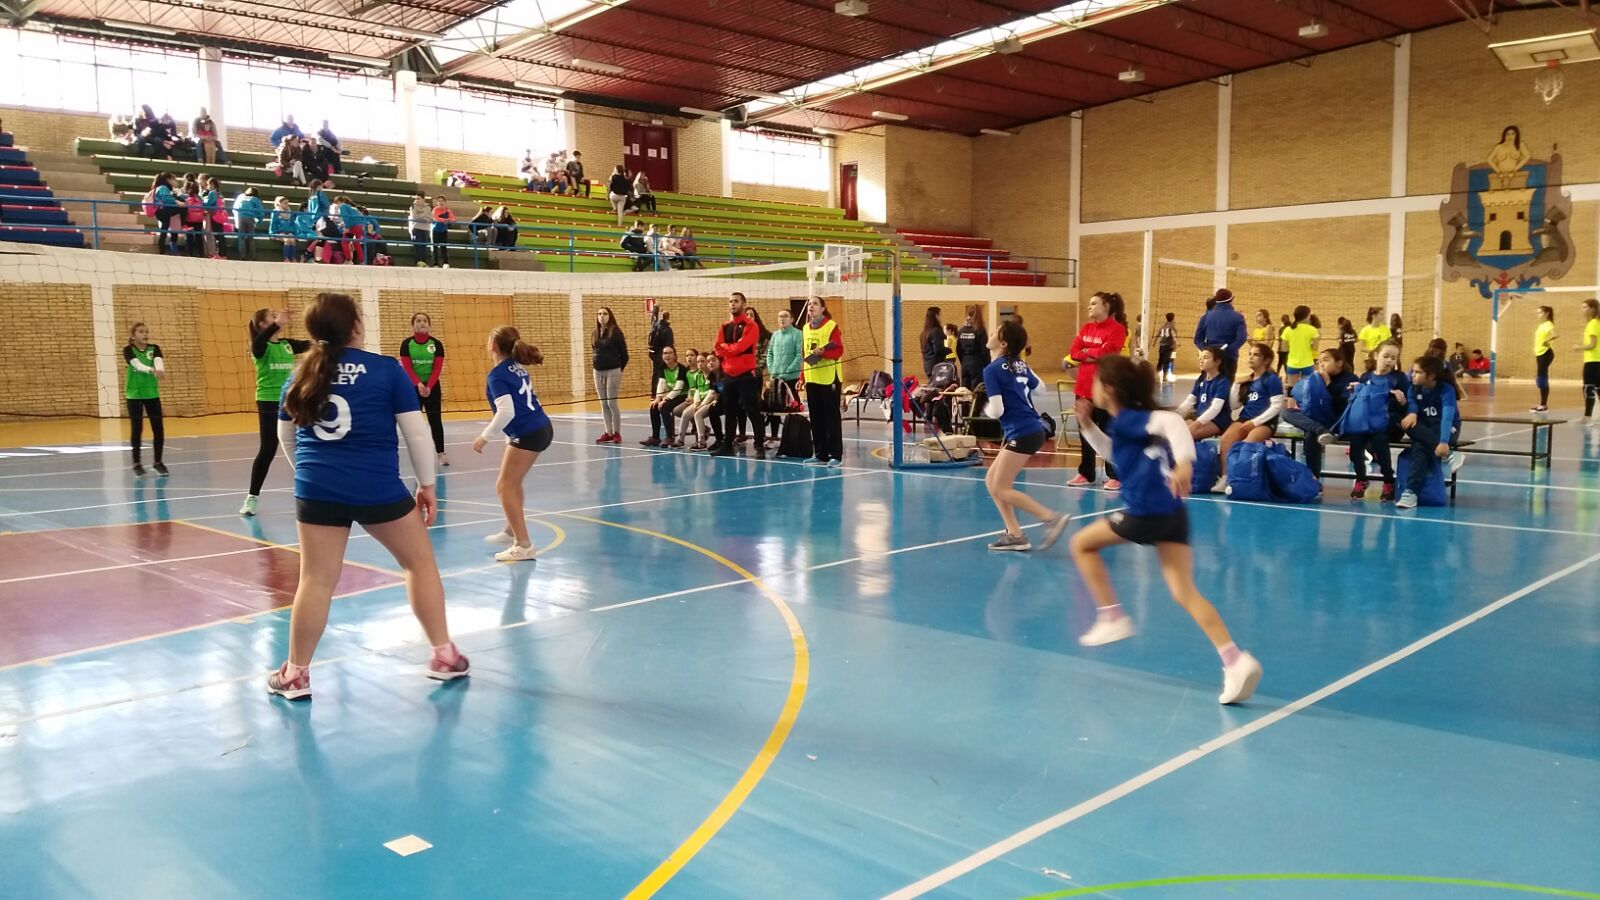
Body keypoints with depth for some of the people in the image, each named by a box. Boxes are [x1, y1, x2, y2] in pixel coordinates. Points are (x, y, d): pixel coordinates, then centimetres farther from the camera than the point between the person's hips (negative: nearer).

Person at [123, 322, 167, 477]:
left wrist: (160, 369, -44)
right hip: (135, 395, -3)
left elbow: (158, 361, -20)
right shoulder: (128, 350, -7)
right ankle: (137, 463, 11)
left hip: (152, 393, 3)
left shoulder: (154, 348, 1)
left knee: (158, 428, 1)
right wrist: (152, 370, -47)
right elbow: (138, 365, -27)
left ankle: (158, 462, 14)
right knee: (137, 429, 0)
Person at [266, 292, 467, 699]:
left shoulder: (302, 375, 8)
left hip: (317, 490, 3)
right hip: (379, 489, -3)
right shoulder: (386, 369, -4)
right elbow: (416, 432, -3)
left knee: (317, 580, 8)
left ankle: (296, 674, 17)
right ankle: (443, 656, 21)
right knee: (420, 561, 14)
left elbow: (286, 438, 19)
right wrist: (427, 484, 7)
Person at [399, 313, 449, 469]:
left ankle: (441, 453, 3)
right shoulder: (406, 343, -4)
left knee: (435, 420, 0)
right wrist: (418, 384, -24)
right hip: (413, 387, 0)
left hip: (432, 387, 0)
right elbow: (407, 367, -9)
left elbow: (438, 368, -7)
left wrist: (429, 387, -19)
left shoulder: (436, 344, -3)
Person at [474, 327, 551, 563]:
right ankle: (512, 530, 36)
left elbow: (506, 412, -23)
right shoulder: (516, 366, 11)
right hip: (542, 427, 9)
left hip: (528, 434, -9)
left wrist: (485, 437, -14)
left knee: (505, 487, -3)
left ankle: (523, 546, -5)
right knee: (513, 482, 22)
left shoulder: (497, 374, -14)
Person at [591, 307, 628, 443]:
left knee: (612, 402, -5)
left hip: (613, 371, -6)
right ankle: (608, 432, 14)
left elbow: (624, 355, -5)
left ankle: (617, 433, 4)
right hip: (598, 372, 6)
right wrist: (598, 365, 9)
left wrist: (619, 369, -1)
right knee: (603, 404, 8)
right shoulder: (595, 333, 9)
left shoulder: (615, 332, -7)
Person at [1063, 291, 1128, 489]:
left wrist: (1084, 353, -5)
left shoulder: (1117, 329, -9)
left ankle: (1115, 476, 8)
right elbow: (1074, 352, 5)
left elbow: (1105, 354, -18)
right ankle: (1085, 473, 23)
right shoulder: (1086, 328, 12)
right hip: (1084, 388, 7)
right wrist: (1093, 354, -11)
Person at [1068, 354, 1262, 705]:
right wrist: (1087, 425, 29)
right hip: (1172, 511, 8)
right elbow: (1115, 451, 42)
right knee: (1185, 592, 1)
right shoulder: (1125, 422, 20)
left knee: (1082, 544, 14)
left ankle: (1112, 618, 13)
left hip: (1146, 512, -8)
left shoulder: (1126, 419, -6)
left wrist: (1184, 462, -40)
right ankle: (1236, 660, -12)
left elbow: (1171, 421, -24)